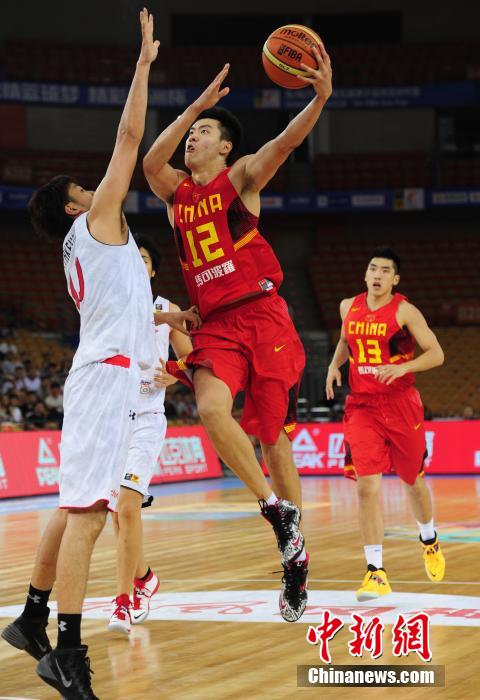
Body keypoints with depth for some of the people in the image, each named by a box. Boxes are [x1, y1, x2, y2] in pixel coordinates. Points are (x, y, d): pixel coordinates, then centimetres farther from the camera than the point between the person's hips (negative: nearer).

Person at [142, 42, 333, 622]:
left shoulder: (241, 177, 5)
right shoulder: (176, 191, 14)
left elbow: (285, 142, -13)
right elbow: (149, 161, -7)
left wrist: (320, 99, -31)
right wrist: (195, 105, -11)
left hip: (262, 317, -3)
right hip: (215, 327, 3)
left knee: (273, 437, 1)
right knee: (211, 409, -25)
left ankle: (296, 556, 14)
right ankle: (276, 510, -8)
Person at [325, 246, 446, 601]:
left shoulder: (404, 311, -9)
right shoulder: (349, 307, 5)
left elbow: (436, 354, -13)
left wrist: (403, 367, -28)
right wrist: (335, 365, 7)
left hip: (401, 405, -2)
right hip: (362, 407, 2)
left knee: (413, 480, 14)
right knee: (368, 485, -12)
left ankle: (430, 541, 46)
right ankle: (376, 572, -12)